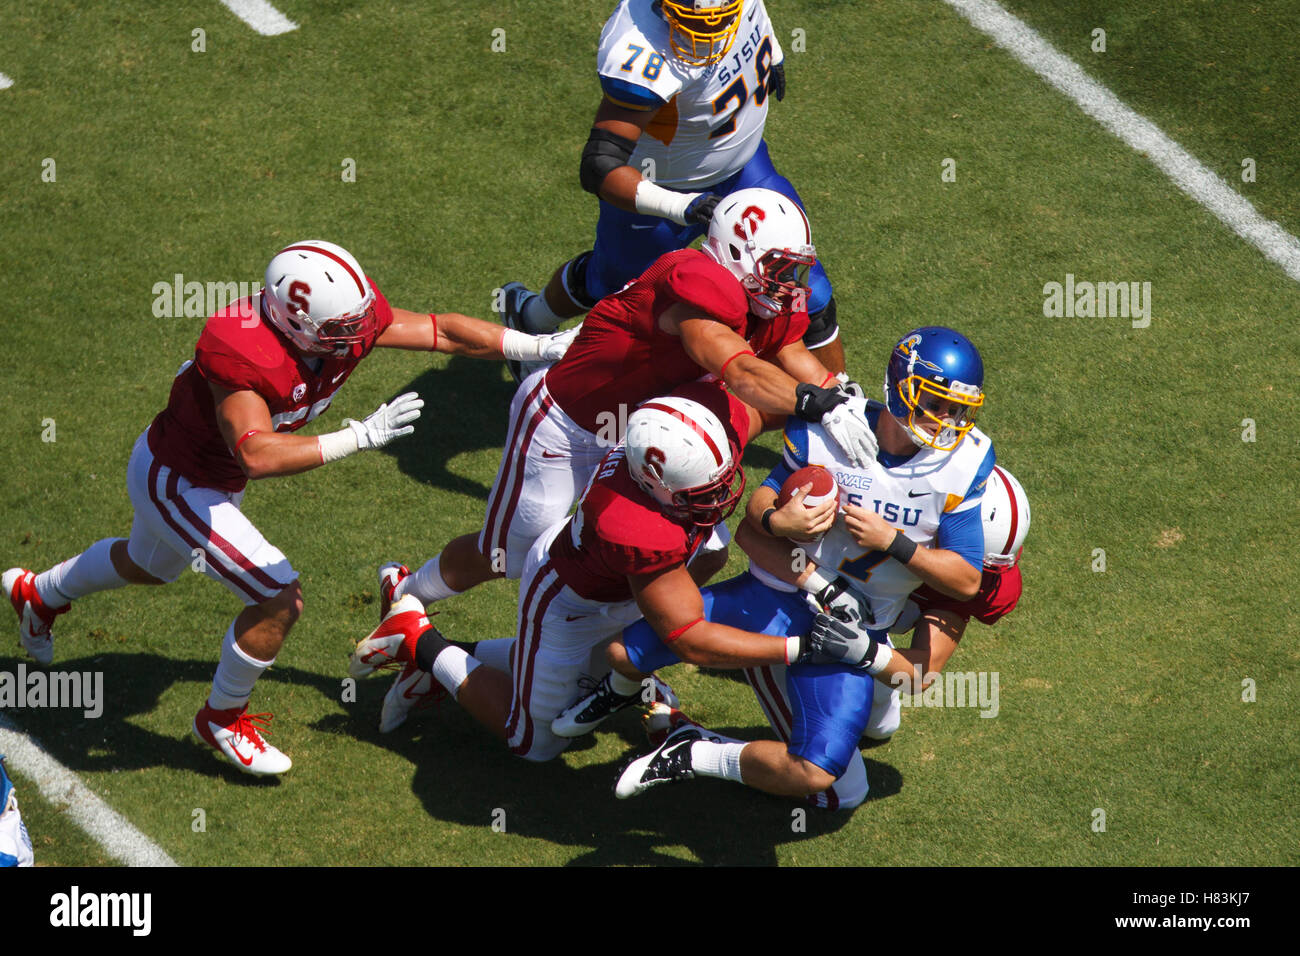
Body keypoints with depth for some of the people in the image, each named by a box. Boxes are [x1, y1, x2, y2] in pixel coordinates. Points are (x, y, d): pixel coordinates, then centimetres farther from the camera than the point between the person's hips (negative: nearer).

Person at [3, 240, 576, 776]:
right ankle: (223, 721, 12)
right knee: (279, 600, -12)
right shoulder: (242, 354, -42)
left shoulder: (350, 321, -20)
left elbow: (443, 331, -12)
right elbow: (256, 455, -51)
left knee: (149, 566, 35)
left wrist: (542, 346, -15)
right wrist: (361, 436, -50)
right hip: (174, 483, -9)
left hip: (215, 475, 9)